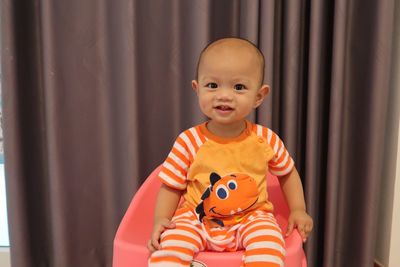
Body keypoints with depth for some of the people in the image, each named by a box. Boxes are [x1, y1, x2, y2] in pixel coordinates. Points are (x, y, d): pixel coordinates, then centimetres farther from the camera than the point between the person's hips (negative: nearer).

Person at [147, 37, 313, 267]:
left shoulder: (266, 140, -6)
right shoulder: (189, 142, -12)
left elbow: (288, 172, 13)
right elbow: (171, 187, -1)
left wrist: (298, 210, 5)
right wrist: (160, 219, -16)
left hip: (251, 218, 1)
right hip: (197, 219, 0)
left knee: (268, 243, -28)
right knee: (171, 241, -27)